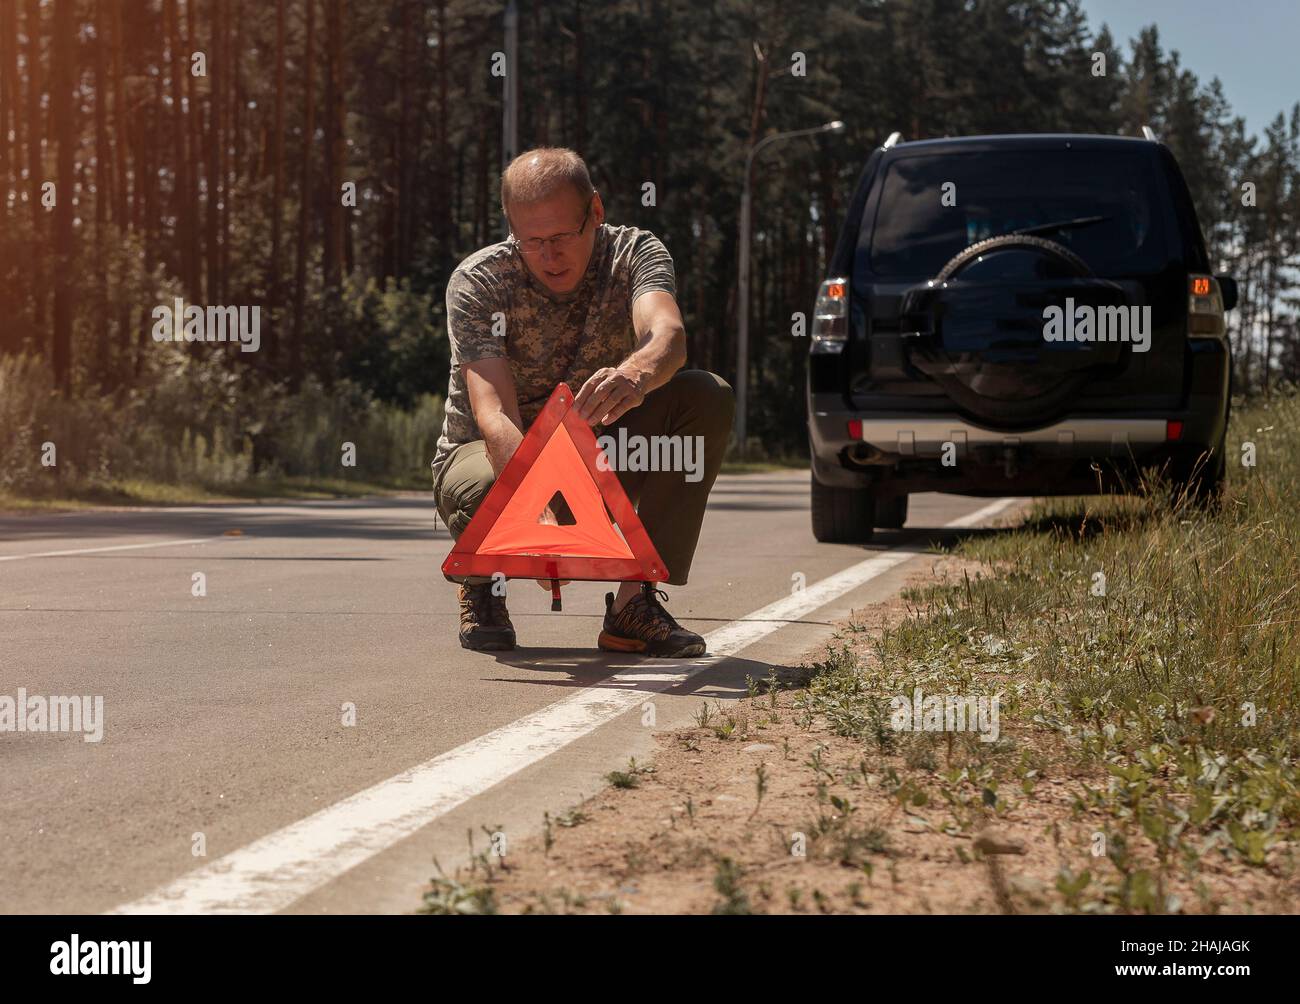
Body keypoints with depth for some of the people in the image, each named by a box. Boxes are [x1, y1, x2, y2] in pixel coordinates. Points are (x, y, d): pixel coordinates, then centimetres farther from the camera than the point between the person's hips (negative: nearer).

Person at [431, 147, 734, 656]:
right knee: (488, 496, -40)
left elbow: (667, 333, -39)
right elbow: (495, 417, -35)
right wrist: (539, 515, -54)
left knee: (706, 398, -23)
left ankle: (635, 601, -20)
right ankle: (480, 582, 0)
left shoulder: (633, 254, -15)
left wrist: (636, 375, -65)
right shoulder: (476, 283, -22)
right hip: (487, 457, -3)